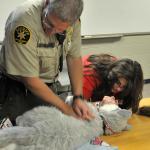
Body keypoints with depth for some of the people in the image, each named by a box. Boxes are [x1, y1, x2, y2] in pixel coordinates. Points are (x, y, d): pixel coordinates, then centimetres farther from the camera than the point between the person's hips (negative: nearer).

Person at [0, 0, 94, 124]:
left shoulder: (71, 18, -14)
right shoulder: (23, 20, -31)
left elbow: (74, 58, -2)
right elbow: (30, 80, -27)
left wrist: (78, 98, -12)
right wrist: (67, 109, -21)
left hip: (50, 87, 5)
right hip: (19, 90, -5)